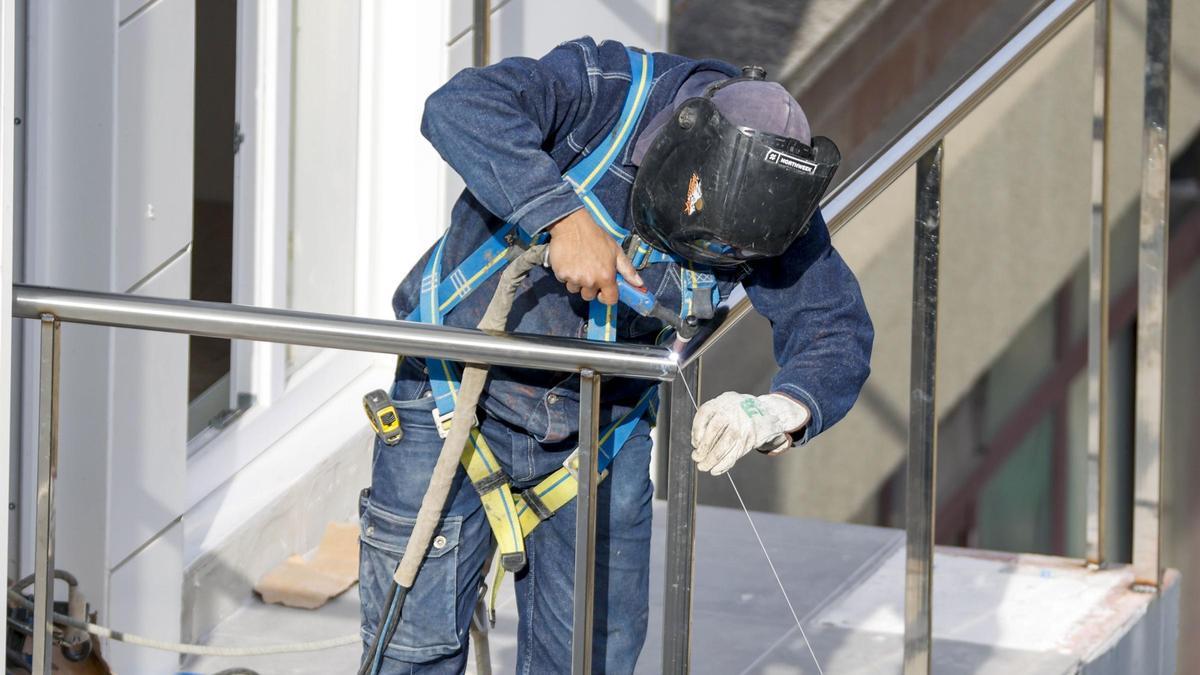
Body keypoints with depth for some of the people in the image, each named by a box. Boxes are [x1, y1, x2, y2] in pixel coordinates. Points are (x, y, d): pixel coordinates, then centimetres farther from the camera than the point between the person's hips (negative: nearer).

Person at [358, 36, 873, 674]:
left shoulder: (768, 199, -13)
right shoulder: (602, 92, -25)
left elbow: (837, 331, -15)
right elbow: (461, 106, -39)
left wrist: (779, 411, -36)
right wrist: (563, 217, -47)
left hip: (604, 428, 4)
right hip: (458, 398, -3)